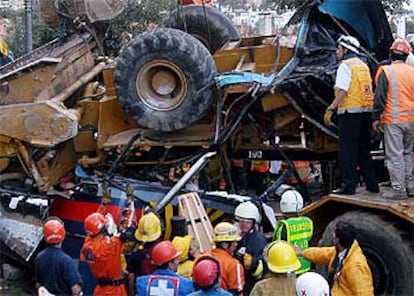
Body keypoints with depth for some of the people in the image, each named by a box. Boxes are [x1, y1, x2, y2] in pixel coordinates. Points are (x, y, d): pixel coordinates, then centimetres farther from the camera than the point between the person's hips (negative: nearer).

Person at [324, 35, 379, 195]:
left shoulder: (345, 65, -8)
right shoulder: (363, 66, 16)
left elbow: (342, 90, -17)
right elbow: (367, 90, 17)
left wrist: (330, 109, -18)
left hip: (350, 112, -8)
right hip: (366, 111, 8)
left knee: (347, 150, -4)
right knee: (363, 149, 14)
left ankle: (348, 185, -5)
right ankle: (371, 184, 17)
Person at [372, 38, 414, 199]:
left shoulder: (387, 71, -6)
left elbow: (380, 97, -9)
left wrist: (376, 118, -3)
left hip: (393, 120, -5)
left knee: (395, 156, -2)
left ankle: (399, 190, -2)